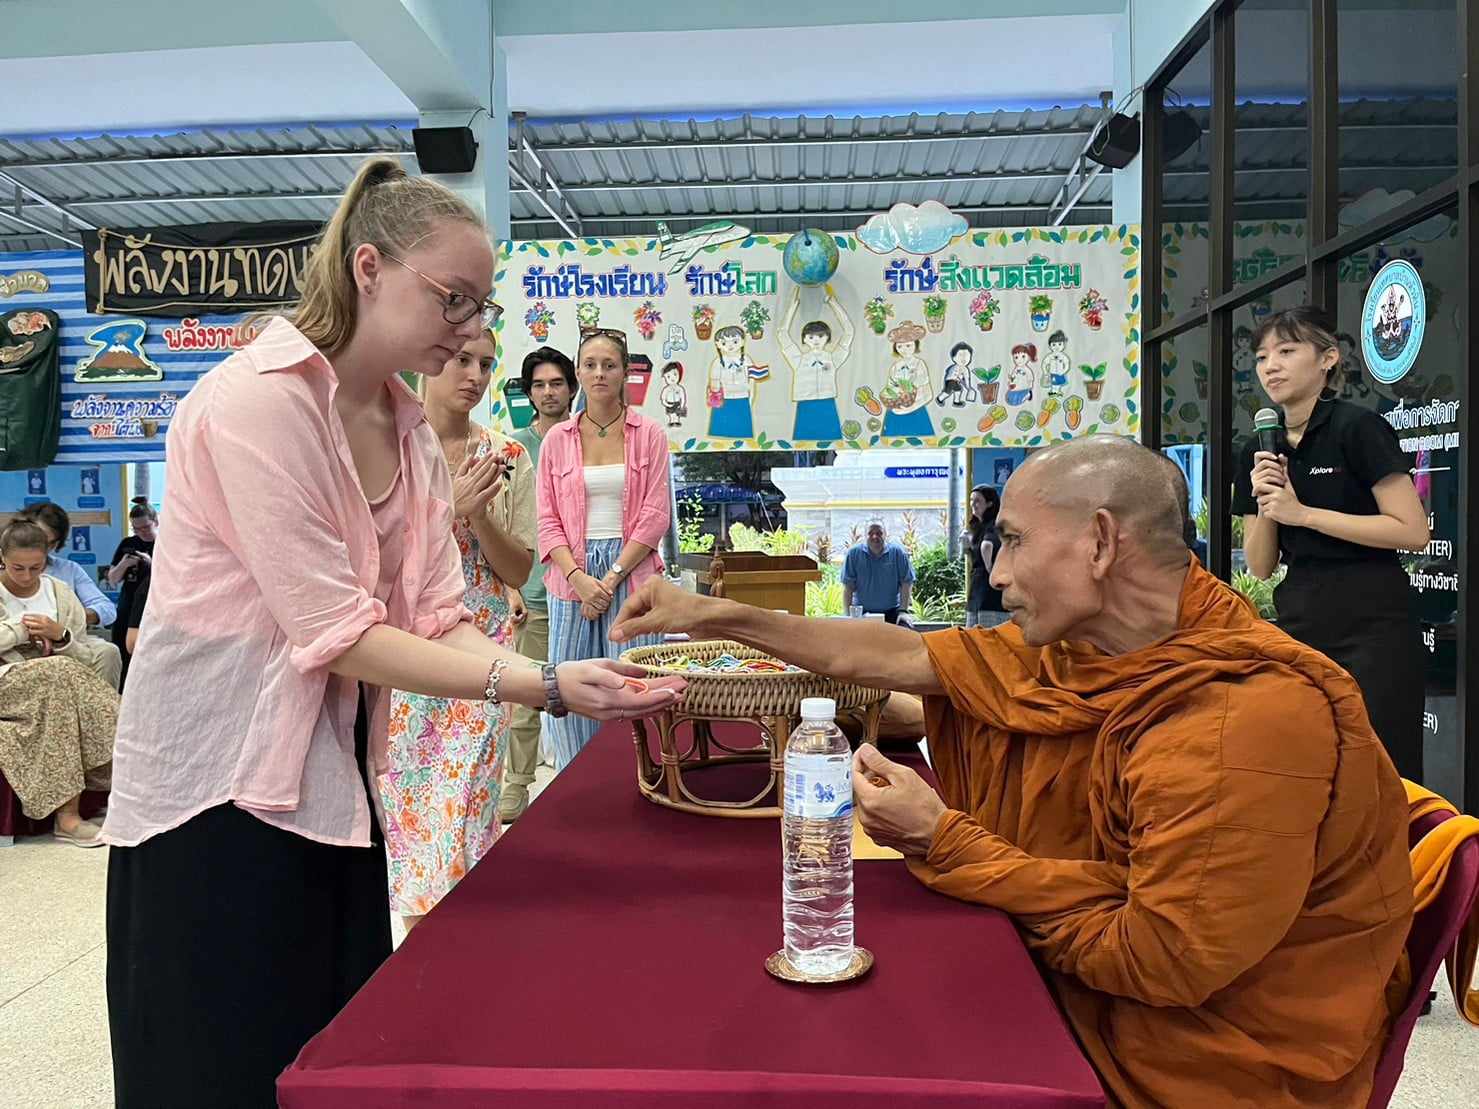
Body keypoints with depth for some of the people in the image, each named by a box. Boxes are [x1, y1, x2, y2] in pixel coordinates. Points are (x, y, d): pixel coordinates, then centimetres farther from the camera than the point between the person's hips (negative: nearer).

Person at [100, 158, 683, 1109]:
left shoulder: (411, 429, 5)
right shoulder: (259, 400, -19)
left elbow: (440, 622, -1)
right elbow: (334, 635, -23)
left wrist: (550, 676, -18)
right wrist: (538, 688, -26)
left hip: (336, 776, 8)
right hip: (222, 786, -7)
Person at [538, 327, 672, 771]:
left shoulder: (649, 435, 5)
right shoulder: (557, 439, 9)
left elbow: (656, 515, -1)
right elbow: (548, 521, 5)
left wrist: (612, 577, -9)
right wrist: (580, 579, -10)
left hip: (631, 576, -1)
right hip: (572, 578, 2)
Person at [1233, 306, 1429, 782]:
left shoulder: (1359, 428, -6)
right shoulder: (1260, 450, 10)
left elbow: (1413, 531, -14)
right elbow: (1260, 566, 10)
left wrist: (1303, 513, -15)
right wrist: (1265, 505, -8)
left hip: (1371, 623, -5)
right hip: (1299, 625, 6)